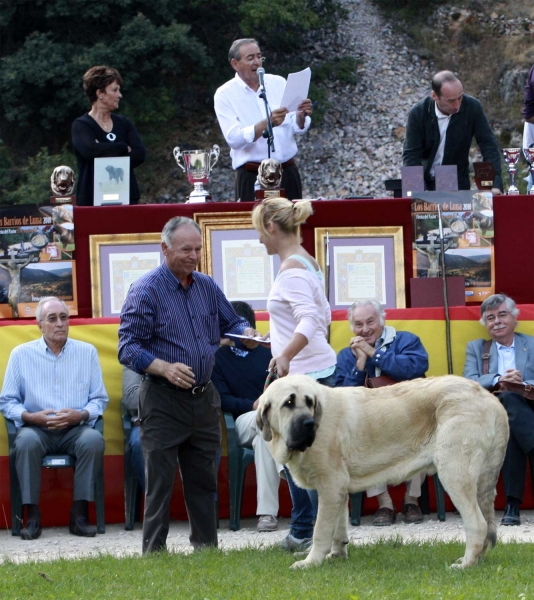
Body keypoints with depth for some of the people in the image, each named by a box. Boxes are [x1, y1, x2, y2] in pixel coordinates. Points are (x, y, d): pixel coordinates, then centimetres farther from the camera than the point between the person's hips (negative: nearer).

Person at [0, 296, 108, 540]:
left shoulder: (87, 352, 10)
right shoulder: (21, 354, 7)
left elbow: (100, 399, 9)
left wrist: (80, 415, -12)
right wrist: (30, 416, -13)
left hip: (76, 429, 1)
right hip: (36, 428, -1)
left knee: (94, 440, -32)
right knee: (26, 441, -35)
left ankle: (79, 514, -26)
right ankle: (32, 516, -28)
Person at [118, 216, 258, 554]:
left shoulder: (207, 287, 10)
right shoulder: (146, 291, -9)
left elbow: (230, 322, 19)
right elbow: (128, 348, -12)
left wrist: (246, 333, -5)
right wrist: (165, 368, -27)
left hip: (205, 397, 6)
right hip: (163, 401, -6)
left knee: (204, 479, 11)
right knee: (160, 481, -4)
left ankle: (207, 545, 18)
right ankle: (154, 551, 1)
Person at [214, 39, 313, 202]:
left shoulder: (279, 83, 7)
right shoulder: (225, 95, -3)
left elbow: (298, 128, 5)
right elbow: (234, 139, -15)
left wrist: (301, 116, -17)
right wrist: (267, 123, -27)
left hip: (288, 173, 3)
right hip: (252, 177, -3)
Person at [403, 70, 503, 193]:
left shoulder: (473, 107, -13)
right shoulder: (418, 113, -14)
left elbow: (489, 146, -9)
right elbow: (411, 155, -12)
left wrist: (496, 184, -21)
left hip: (459, 184, 0)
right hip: (425, 184, 0)